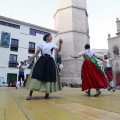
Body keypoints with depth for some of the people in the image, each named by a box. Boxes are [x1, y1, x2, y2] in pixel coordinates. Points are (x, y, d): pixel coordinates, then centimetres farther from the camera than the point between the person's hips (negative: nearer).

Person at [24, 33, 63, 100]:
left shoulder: (52, 44, 13)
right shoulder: (41, 44, 10)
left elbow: (59, 50, 0)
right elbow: (36, 54, 11)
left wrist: (60, 43, -17)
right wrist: (28, 59, 6)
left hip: (50, 61, 2)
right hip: (42, 60, -1)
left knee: (49, 76, -1)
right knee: (36, 75, -11)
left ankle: (47, 93, 15)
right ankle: (30, 94, -10)